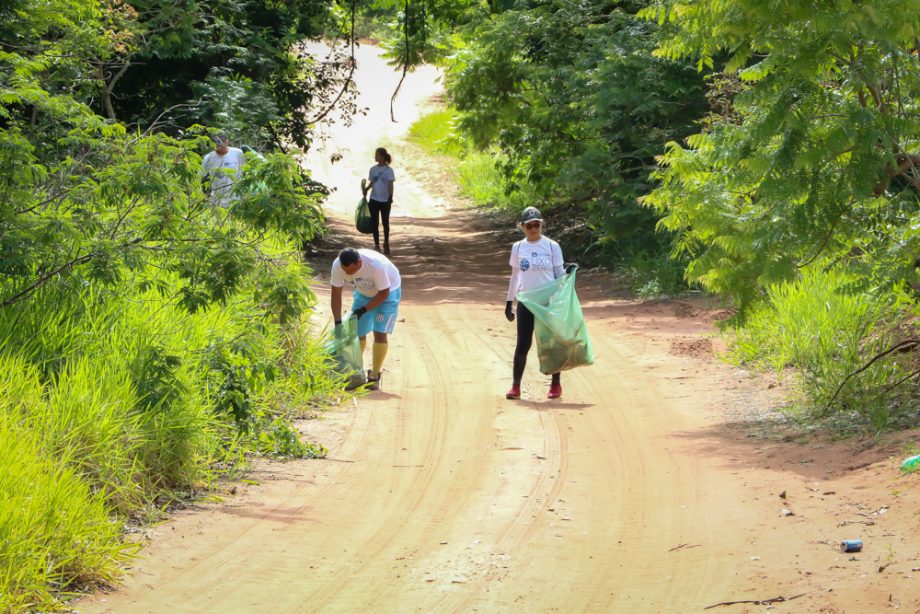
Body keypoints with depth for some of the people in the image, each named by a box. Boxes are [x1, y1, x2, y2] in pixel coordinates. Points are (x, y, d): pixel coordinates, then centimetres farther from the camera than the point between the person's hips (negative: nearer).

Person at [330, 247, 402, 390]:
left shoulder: (376, 265, -40)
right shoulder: (337, 266, -28)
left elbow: (384, 293, -26)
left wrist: (364, 310, -28)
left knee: (380, 332, -14)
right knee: (357, 331, 2)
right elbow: (336, 294, -17)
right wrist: (338, 323, -19)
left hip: (388, 290, -4)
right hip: (363, 292, 4)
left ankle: (375, 376, -4)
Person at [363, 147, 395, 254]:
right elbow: (371, 183, 11)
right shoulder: (373, 169, 5)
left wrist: (390, 197, -14)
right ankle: (376, 245, 8)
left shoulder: (388, 170, -7)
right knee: (375, 222, 2)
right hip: (374, 199, 3)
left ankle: (386, 244, 23)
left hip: (385, 200, -3)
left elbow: (390, 185, -7)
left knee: (385, 222, 8)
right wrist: (366, 189, -7)